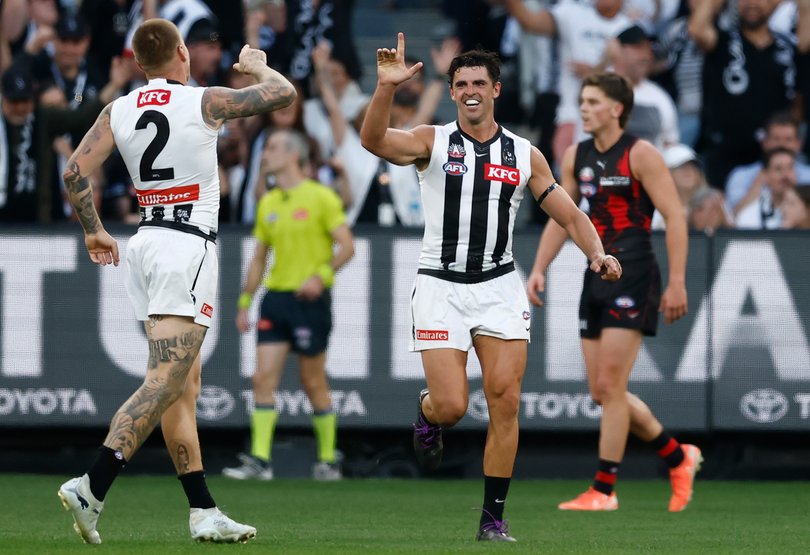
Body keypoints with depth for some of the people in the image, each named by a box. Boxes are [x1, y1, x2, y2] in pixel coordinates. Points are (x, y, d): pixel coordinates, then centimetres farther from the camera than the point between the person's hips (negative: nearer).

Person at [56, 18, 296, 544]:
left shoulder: (118, 111, 7)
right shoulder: (204, 102, -5)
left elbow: (75, 172, 2)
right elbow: (283, 92, 3)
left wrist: (95, 232, 17)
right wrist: (257, 64, 25)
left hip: (146, 245, 7)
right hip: (189, 247, -7)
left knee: (184, 385, 11)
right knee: (166, 381, -13)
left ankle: (203, 510, 10)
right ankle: (92, 486, -27)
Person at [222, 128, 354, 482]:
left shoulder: (320, 197, -5)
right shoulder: (267, 203, 13)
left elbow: (347, 247, -8)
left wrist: (321, 275, -23)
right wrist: (244, 302, 14)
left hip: (309, 298, -6)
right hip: (275, 296, 6)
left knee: (313, 383, 1)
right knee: (263, 378, -6)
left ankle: (328, 460, 15)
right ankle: (260, 460, -8)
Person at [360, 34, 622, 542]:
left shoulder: (525, 155, 6)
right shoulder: (432, 142, -1)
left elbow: (571, 216, 9)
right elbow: (374, 140, -19)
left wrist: (597, 253, -10)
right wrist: (387, 87, -35)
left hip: (499, 287, 2)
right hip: (441, 286, -2)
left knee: (506, 401, -8)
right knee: (451, 406, -10)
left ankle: (494, 519, 1)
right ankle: (427, 414, 29)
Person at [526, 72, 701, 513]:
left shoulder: (640, 155, -9)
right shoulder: (576, 157, 12)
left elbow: (675, 217, -10)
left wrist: (677, 283, -15)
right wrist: (539, 269, 7)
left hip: (633, 278, -8)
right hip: (596, 278, 8)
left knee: (610, 386, -10)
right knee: (602, 391, 8)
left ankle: (603, 490, -4)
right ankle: (678, 457, 25)